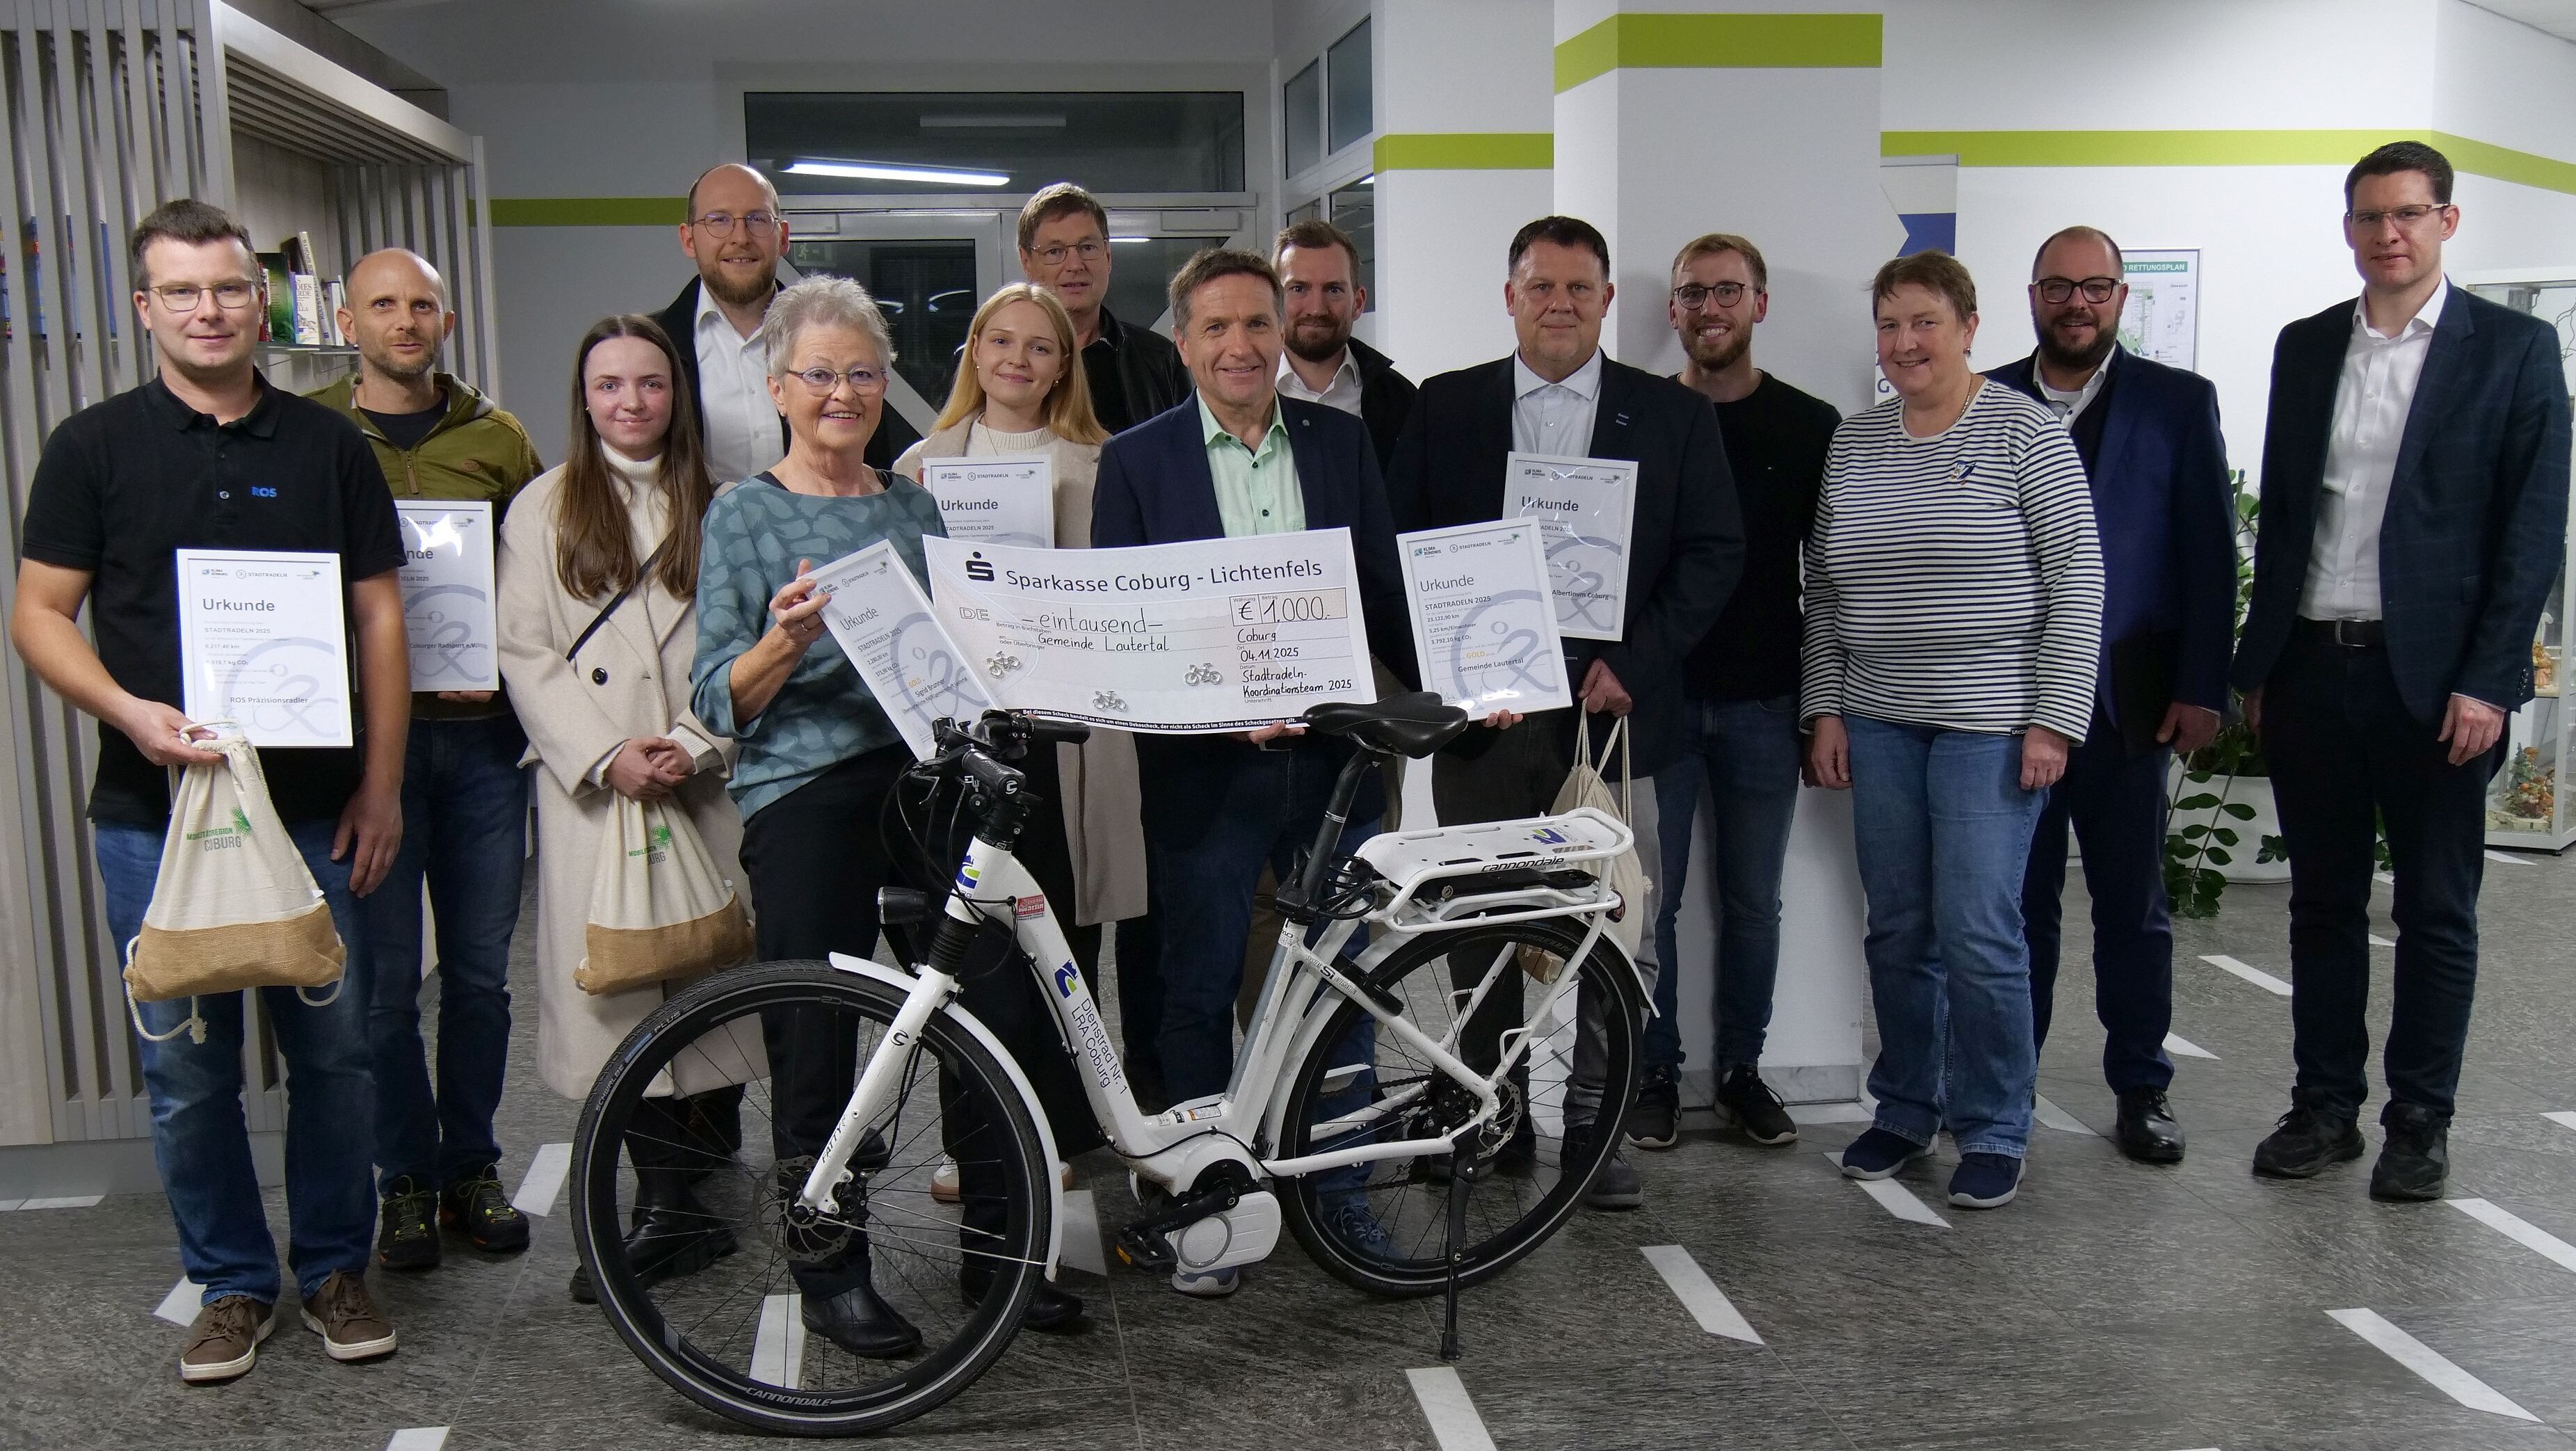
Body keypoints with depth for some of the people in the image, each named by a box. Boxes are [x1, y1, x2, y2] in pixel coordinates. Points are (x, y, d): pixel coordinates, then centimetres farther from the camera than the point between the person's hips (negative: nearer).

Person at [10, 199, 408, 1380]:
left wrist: (380, 785, 1)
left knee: (332, 1051, 6)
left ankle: (335, 1268, 24)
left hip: (313, 808, 1)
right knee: (187, 1071, 6)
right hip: (155, 816, -1)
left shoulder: (326, 444, 6)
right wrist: (130, 711, -17)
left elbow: (379, 619, 7)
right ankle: (231, 1284, 23)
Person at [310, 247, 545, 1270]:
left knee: (480, 971, 8)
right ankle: (407, 1179, 18)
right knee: (386, 979, 2)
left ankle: (472, 1167, 23)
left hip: (481, 733, 2)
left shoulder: (498, 439, 9)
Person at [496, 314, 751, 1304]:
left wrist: (698, 741, -10)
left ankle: (711, 1145, 13)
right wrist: (607, 755, -10)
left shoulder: (716, 505, 11)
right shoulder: (544, 510, 9)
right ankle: (669, 1202, -2)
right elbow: (525, 656, 2)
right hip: (590, 782, -1)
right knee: (611, 974, -5)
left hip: (703, 775, 1)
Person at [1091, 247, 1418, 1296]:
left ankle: (1342, 1191, 25)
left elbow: (1384, 590, 11)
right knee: (1200, 991, 7)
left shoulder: (1340, 442, 8)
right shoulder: (1136, 460, 0)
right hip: (1202, 765, -2)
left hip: (1333, 754, 2)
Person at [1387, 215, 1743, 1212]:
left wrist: (1632, 664, -8)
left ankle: (1598, 1130, 14)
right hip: (1482, 711, 1)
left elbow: (1715, 555, 3)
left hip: (1612, 708, 0)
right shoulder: (1444, 408, 9)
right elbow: (1407, 551, 5)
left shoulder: (1673, 416, 8)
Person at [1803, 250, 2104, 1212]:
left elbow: (2078, 578, -7)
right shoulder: (1853, 442, 10)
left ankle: (1993, 1134, 10)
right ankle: (1906, 1112, 24)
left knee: (1978, 933, -5)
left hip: (1990, 724, -5)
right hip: (1878, 724, 5)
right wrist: (1825, 708, 6)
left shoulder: (2026, 432, -5)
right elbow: (1823, 586, 13)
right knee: (1897, 930, 10)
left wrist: (2053, 719, -11)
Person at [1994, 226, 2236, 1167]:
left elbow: (2210, 553, 2)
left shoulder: (2178, 403, 4)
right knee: (2016, 900, 7)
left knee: (2133, 904, 7)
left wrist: (2201, 689, -4)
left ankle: (2141, 1088, 19)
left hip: (2127, 698, -1)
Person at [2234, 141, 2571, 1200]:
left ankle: (2420, 1122, 18)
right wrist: (2257, 663, 9)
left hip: (2432, 677, -3)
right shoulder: (2305, 348, 10)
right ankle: (2325, 1107, 22)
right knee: (2323, 902, 11)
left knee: (2437, 912, 6)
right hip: (2308, 668, 4)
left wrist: (2488, 683, -12)